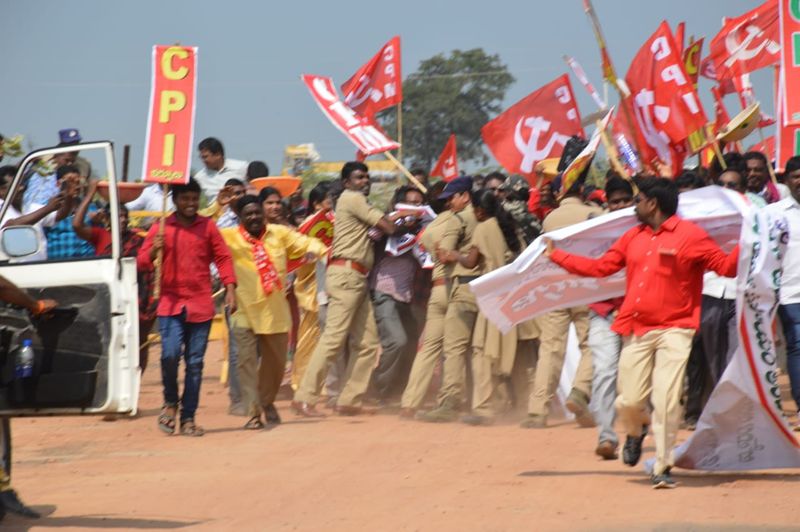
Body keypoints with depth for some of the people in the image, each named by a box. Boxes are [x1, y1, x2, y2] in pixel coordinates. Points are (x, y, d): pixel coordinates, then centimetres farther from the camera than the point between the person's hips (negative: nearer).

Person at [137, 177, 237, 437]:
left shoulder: (207, 226, 7)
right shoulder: (161, 228, 4)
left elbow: (222, 257, 9)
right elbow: (142, 262, 2)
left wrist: (230, 289, -1)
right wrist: (154, 250, -19)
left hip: (200, 305, 1)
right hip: (170, 303, -1)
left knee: (195, 363, 2)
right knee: (170, 353, -18)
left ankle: (188, 418, 10)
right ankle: (170, 402, 7)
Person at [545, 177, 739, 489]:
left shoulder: (690, 235, -3)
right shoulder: (633, 238, 14)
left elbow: (725, 266, -7)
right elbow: (600, 267, 19)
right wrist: (556, 256, 20)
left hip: (673, 331, -5)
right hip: (636, 331, 5)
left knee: (666, 402, -12)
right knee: (629, 401, 2)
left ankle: (663, 467, -1)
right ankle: (635, 432, 37)